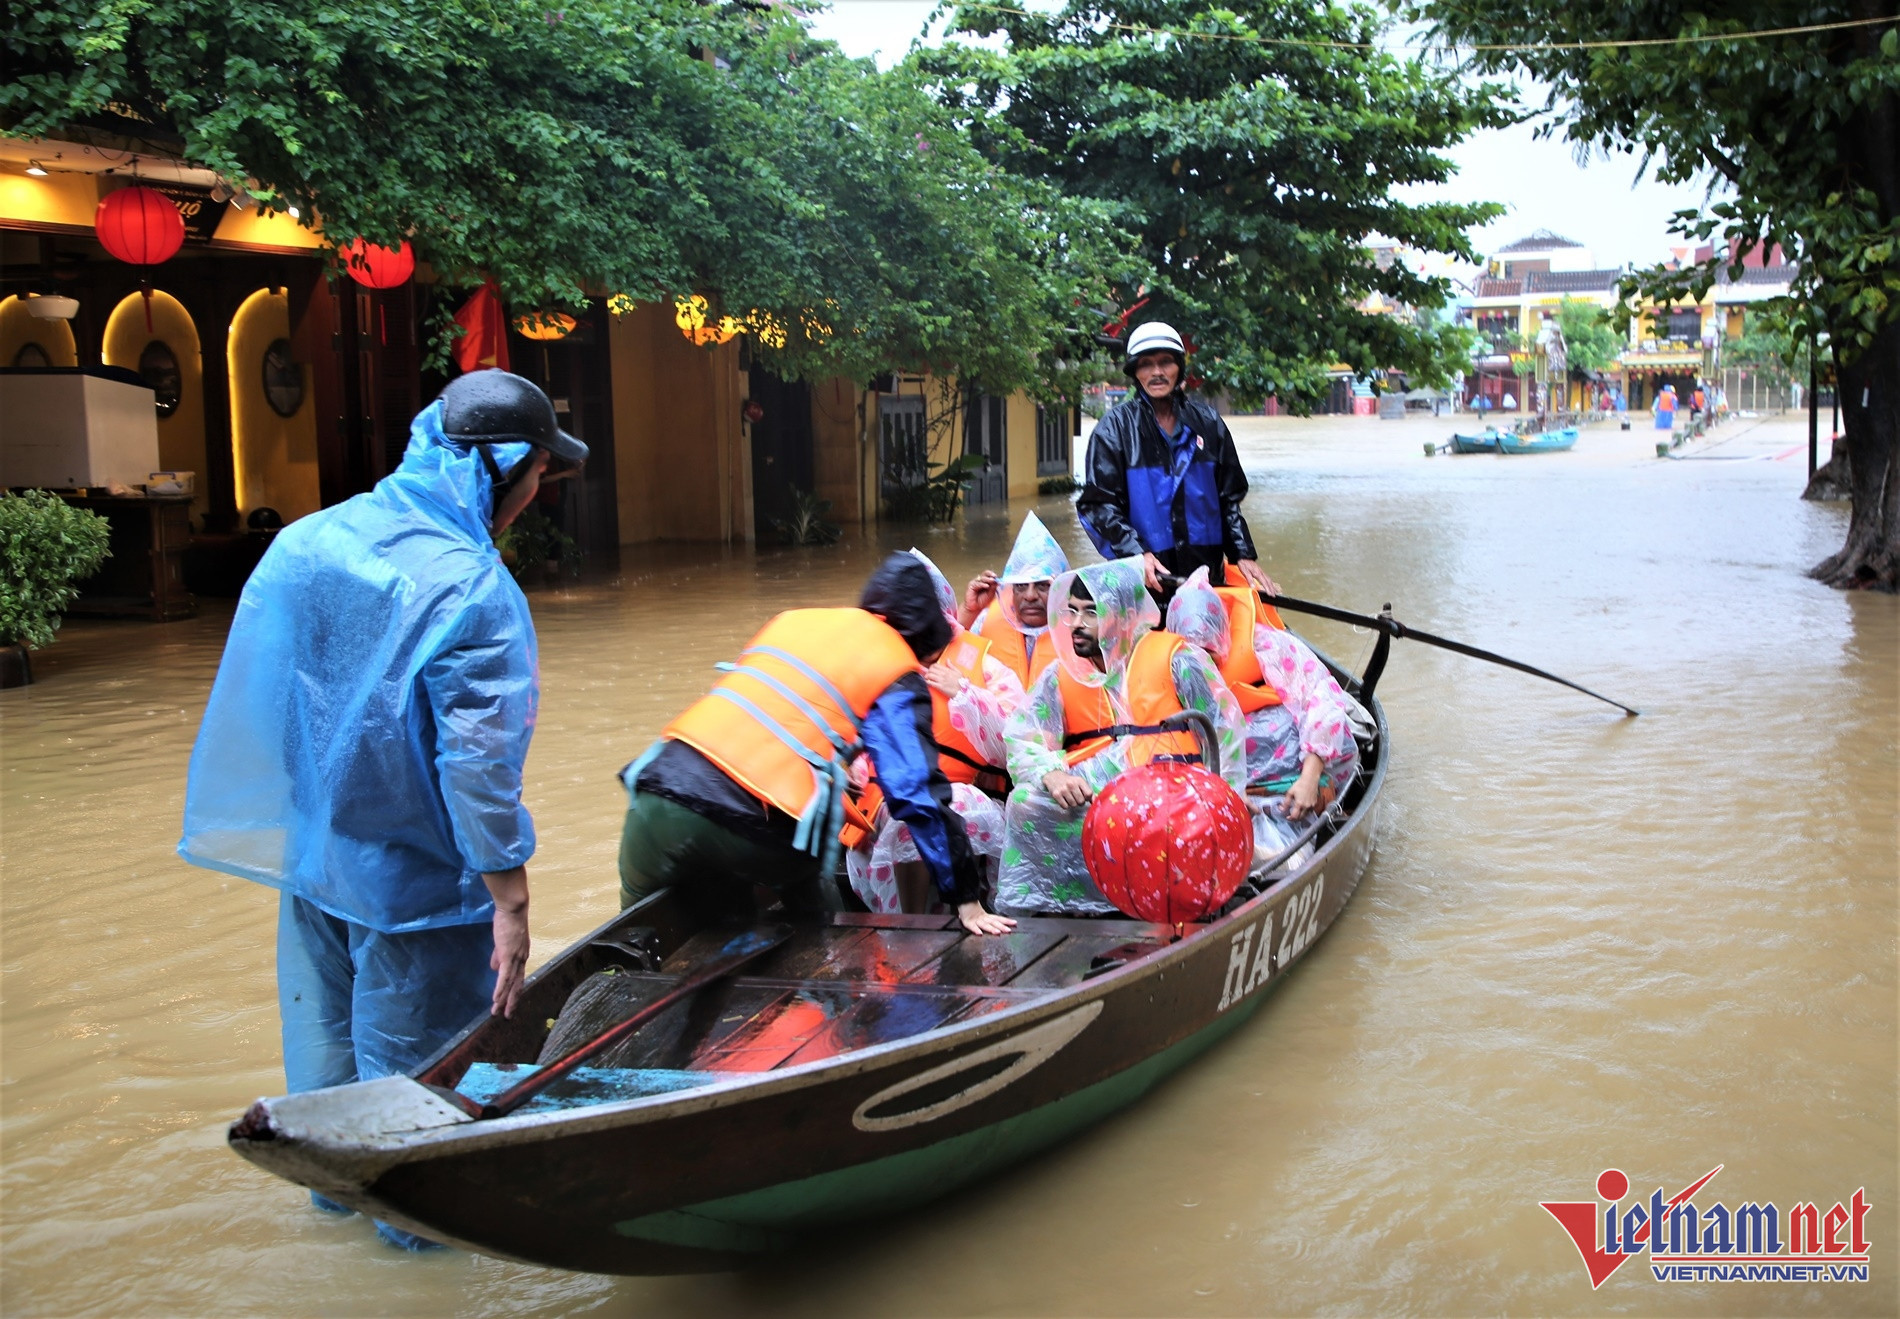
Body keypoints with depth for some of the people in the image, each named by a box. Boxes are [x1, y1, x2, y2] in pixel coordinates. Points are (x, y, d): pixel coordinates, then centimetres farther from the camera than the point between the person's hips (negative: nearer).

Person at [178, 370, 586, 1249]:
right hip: (413, 875, -7)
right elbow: (476, 765, -26)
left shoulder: (304, 542, -2)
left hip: (307, 852, 7)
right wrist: (509, 900, -20)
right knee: (414, 1047, 12)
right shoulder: (472, 591, -24)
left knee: (327, 1019, 24)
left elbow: (252, 702, 7)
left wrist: (292, 826, 19)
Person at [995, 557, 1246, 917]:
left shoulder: (1174, 658, 5)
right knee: (1027, 802, -24)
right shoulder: (1062, 674, 14)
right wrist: (1051, 774, -18)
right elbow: (1021, 737, 4)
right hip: (1087, 789, 3)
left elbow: (1224, 729, 6)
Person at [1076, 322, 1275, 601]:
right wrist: (1135, 553, -18)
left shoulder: (1207, 422, 11)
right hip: (1143, 578, -3)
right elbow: (1098, 503, -5)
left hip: (1206, 572, 3)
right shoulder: (1116, 426, 0)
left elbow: (1229, 498, 14)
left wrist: (1244, 555, 4)